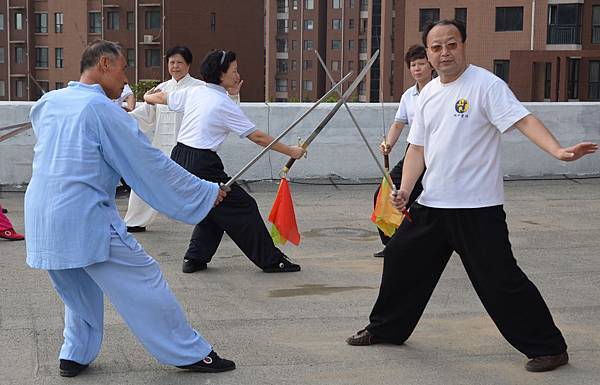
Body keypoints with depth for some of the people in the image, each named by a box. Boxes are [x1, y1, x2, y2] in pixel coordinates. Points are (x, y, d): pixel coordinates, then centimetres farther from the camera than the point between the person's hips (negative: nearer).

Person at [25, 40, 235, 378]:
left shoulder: (47, 103, 9)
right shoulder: (103, 109, -10)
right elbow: (152, 164, -7)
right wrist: (207, 192, 2)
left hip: (41, 220, 7)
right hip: (86, 220, -7)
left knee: (78, 288, 27)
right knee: (144, 281, 2)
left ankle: (76, 355, 28)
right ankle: (192, 354, 8)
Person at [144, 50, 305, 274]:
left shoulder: (193, 92, 8)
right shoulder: (225, 105, -11)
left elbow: (162, 97, 27)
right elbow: (257, 137, -8)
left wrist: (148, 97, 51)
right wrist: (291, 151, 0)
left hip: (179, 159, 8)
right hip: (201, 165, -8)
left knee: (214, 208, 22)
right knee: (243, 207, 1)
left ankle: (195, 258, 20)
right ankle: (271, 261, 6)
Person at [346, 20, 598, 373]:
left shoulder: (486, 85, -11)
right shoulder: (428, 93, 11)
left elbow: (523, 120, -22)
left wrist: (558, 151, -39)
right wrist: (405, 190, 2)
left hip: (478, 207, -7)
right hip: (431, 204, 7)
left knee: (500, 279, -7)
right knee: (401, 259, 15)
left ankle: (549, 348, 7)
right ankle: (385, 330, 35)